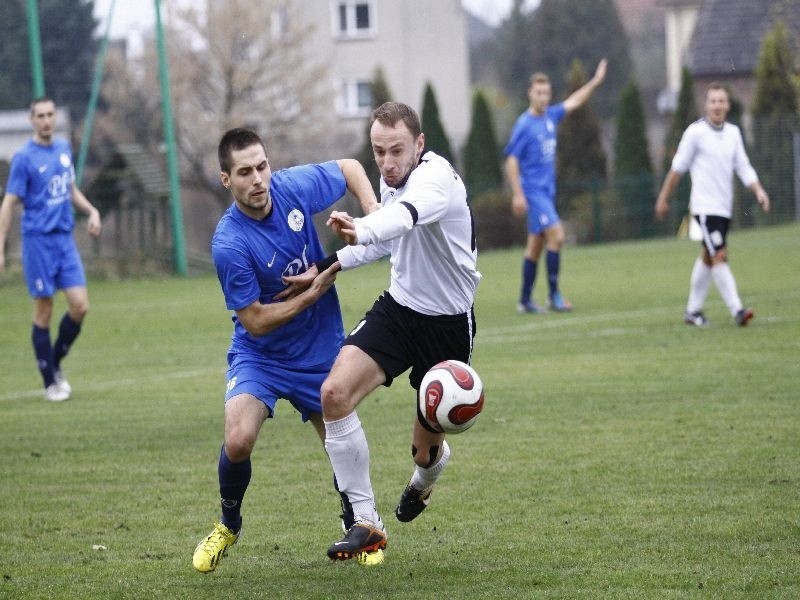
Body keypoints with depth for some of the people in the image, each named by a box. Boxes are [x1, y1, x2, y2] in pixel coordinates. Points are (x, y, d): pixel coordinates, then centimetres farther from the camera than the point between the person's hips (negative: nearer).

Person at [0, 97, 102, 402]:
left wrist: (91, 210, 6)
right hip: (38, 241, -5)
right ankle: (50, 383, 8)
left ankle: (55, 363, 18)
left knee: (80, 306, -3)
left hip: (65, 239, 5)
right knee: (44, 312, -1)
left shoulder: (64, 148, 9)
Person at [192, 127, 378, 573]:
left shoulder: (294, 186, -14)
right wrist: (315, 293, -21)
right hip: (260, 356, -4)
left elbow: (349, 168, 7)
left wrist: (373, 213, -8)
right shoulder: (230, 244, -26)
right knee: (238, 441, -24)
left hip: (322, 351, 4)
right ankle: (229, 526, 6)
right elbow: (256, 322, -20)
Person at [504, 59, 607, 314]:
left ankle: (525, 300, 16)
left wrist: (596, 81, 26)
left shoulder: (551, 116, 8)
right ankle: (554, 295, -13)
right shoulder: (524, 125, -12)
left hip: (547, 189, 8)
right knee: (556, 235, -18)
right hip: (533, 190, -8)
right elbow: (511, 161, -12)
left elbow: (574, 102, 25)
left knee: (536, 245, 10)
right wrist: (517, 194, -17)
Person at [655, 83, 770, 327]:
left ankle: (693, 310, 23)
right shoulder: (696, 132, -8)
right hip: (705, 206, -7)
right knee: (719, 255, -15)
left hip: (724, 206, 7)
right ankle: (737, 310, -20)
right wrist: (663, 198, 4)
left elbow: (743, 167, 7)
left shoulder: (733, 133, 8)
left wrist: (758, 190, -9)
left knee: (707, 257, 14)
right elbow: (678, 167, -1)